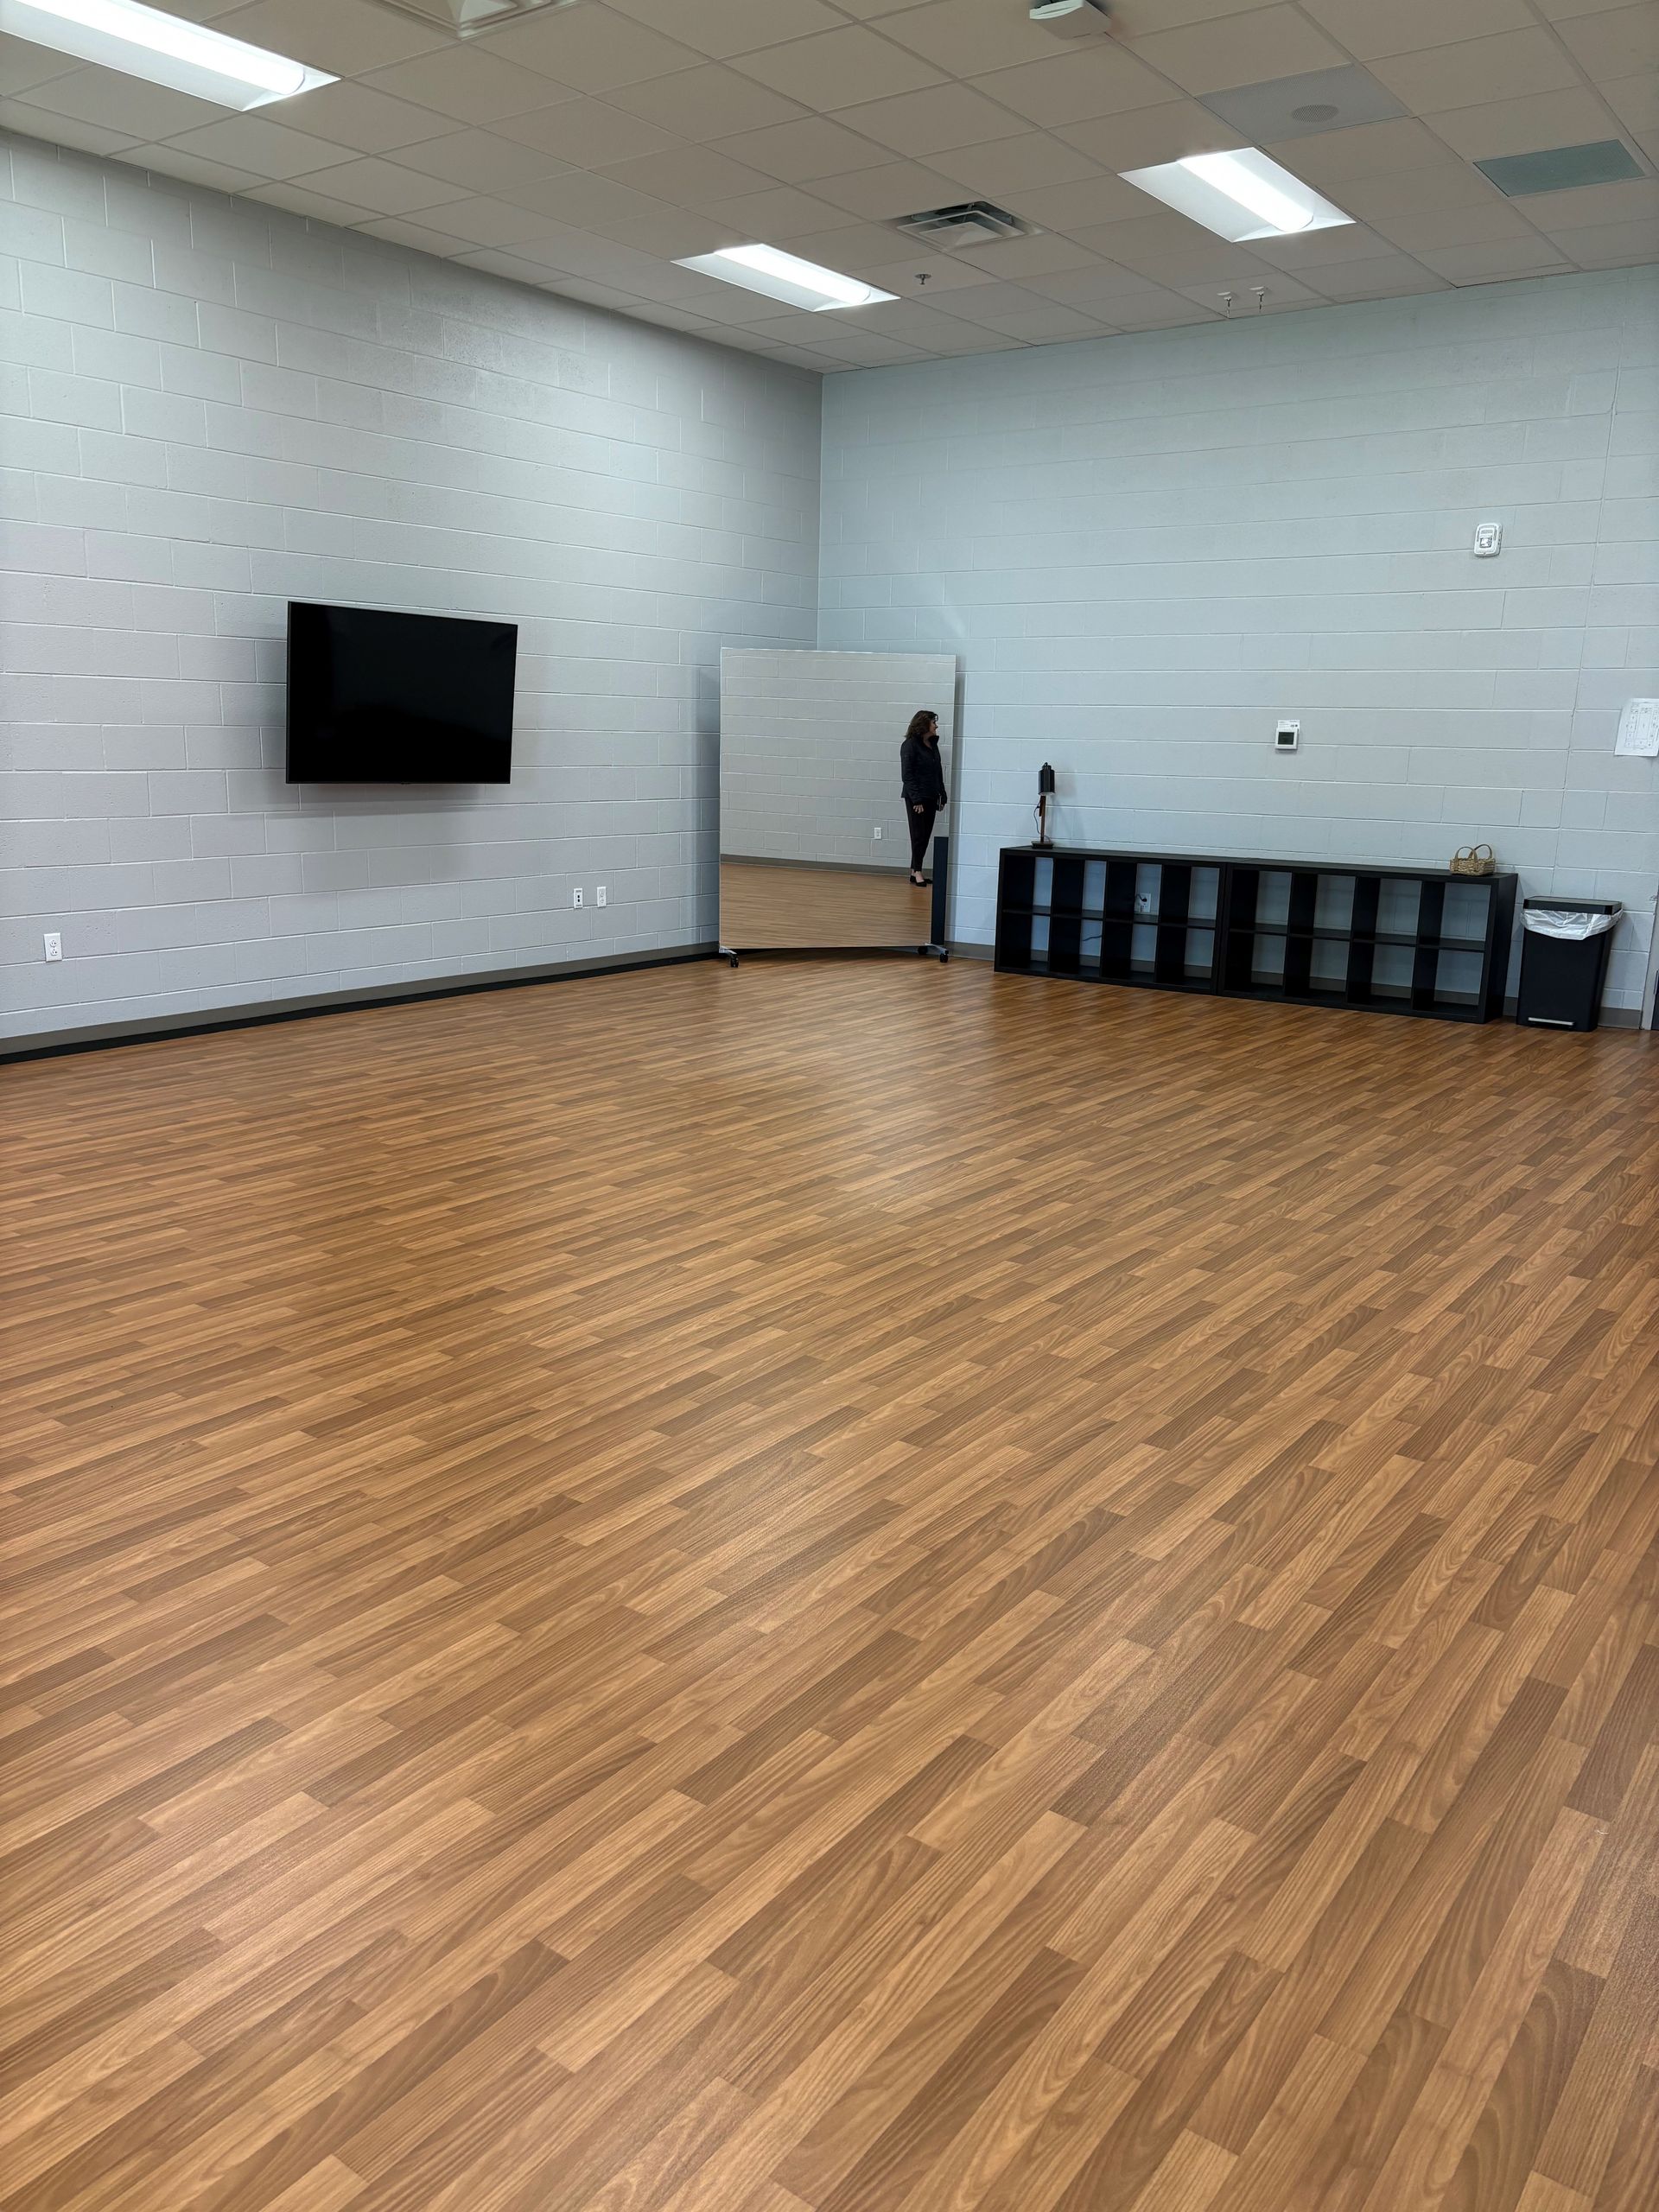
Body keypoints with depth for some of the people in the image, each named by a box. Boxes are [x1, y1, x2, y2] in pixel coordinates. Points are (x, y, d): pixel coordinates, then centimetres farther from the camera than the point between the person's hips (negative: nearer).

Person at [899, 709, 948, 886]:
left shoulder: (932, 744, 12)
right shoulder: (910, 745, -9)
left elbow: (938, 772, 15)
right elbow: (907, 775, -12)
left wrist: (942, 795, 10)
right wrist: (916, 799, -17)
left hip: (930, 798, 7)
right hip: (916, 798, -7)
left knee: (926, 835, 7)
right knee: (919, 835, -5)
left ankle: (915, 871, 14)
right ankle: (917, 871, 1)